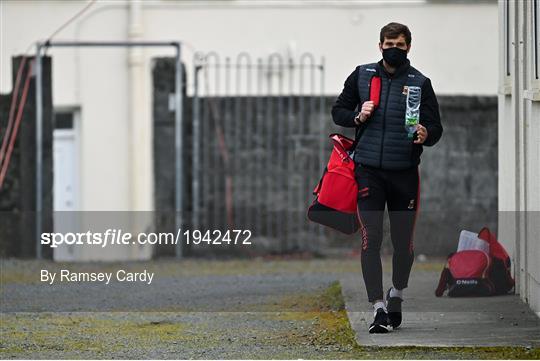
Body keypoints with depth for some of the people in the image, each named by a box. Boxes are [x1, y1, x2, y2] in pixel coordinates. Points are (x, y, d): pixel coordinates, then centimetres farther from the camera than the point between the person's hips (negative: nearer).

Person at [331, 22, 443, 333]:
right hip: (368, 170, 0)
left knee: (403, 241, 7)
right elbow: (338, 111, 17)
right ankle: (379, 307, -10)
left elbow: (436, 128, 2)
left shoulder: (420, 82, 4)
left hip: (405, 171, 0)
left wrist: (426, 134, -21)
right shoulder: (362, 75, 8)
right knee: (371, 240, -9)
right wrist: (357, 117, -4)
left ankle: (397, 294, 32)